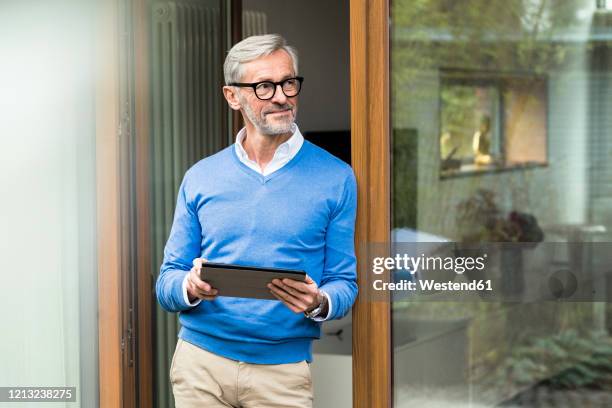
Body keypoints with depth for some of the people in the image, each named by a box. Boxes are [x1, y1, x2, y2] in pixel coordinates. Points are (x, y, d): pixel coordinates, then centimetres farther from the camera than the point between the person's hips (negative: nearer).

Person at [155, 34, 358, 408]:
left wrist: (318, 303, -20)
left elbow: (344, 282, 1)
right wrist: (191, 287, -16)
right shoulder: (200, 177, 5)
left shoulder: (336, 178, 0)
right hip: (200, 362, 2)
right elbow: (167, 282, 6)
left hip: (284, 368, -1)